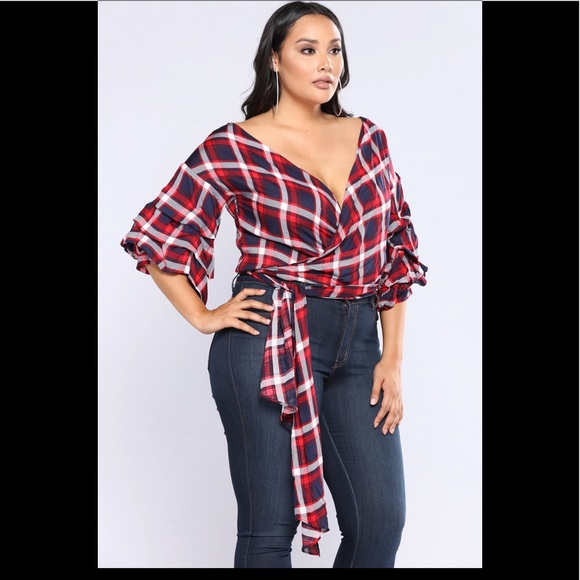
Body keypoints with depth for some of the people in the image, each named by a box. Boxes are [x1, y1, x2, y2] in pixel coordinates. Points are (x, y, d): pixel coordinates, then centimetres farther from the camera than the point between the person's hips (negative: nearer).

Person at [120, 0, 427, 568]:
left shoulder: (368, 139, 10)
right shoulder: (230, 149, -2)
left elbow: (396, 249, 11)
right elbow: (155, 237, 3)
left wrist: (392, 357, 6)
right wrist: (204, 318, -1)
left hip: (357, 347, 4)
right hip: (270, 342, -4)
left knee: (382, 519, 3)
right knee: (270, 526, 2)